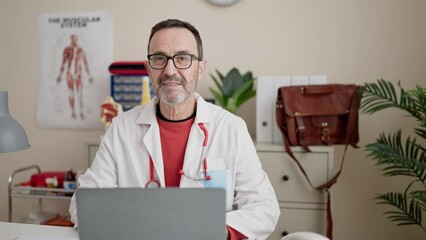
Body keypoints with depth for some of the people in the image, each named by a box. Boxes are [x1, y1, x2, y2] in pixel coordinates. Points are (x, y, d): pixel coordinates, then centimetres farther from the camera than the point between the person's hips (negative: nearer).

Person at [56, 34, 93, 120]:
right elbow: (63, 63, 2)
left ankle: (81, 112, -3)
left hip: (78, 74, 1)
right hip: (70, 73, -1)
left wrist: (89, 76, 10)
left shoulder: (81, 50, 6)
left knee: (80, 93, -9)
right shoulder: (67, 49, 1)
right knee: (71, 93, 2)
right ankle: (73, 112, 10)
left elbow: (85, 64, 10)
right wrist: (60, 75, -1)